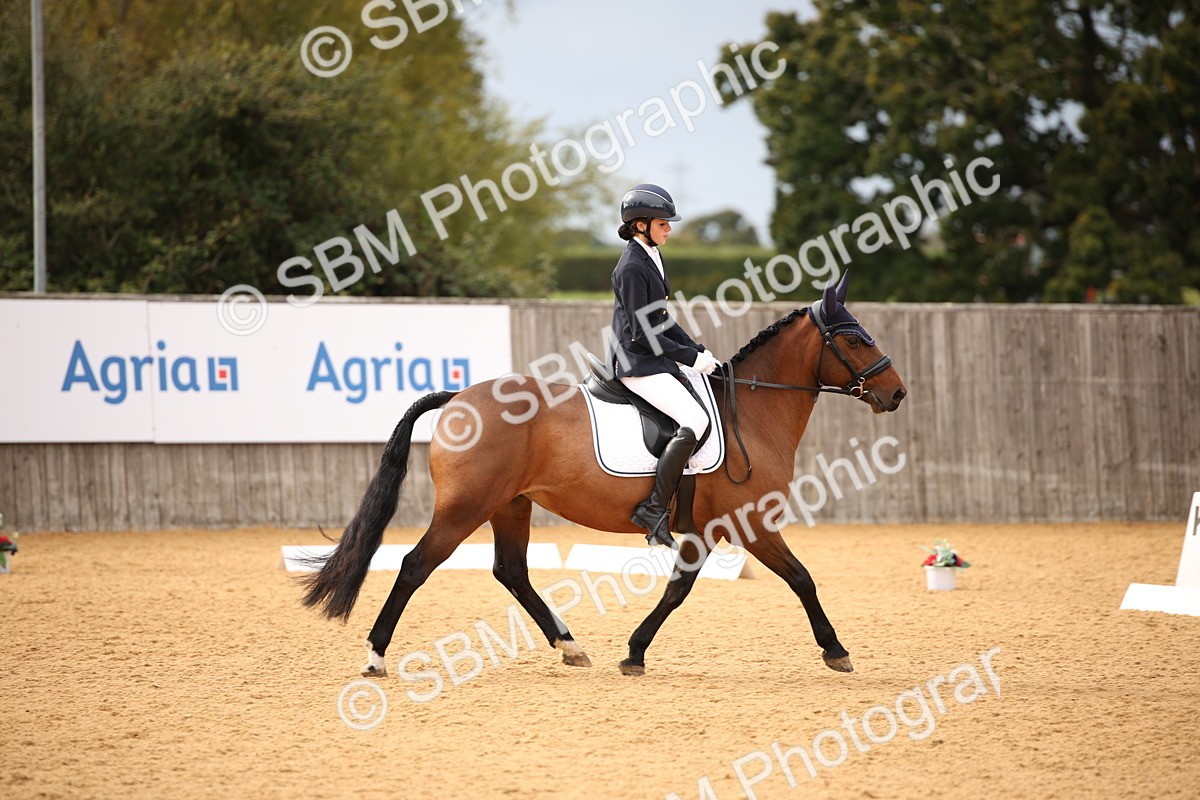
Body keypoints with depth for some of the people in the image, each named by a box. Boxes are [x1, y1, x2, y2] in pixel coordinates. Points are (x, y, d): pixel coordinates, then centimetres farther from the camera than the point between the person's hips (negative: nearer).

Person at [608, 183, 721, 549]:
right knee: (696, 420, -24)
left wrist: (699, 350, 9)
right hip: (637, 364, -10)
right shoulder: (632, 268, -17)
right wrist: (691, 357, -15)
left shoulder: (650, 258, 13)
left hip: (656, 360, 10)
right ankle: (653, 509, -21)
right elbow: (642, 333, -20)